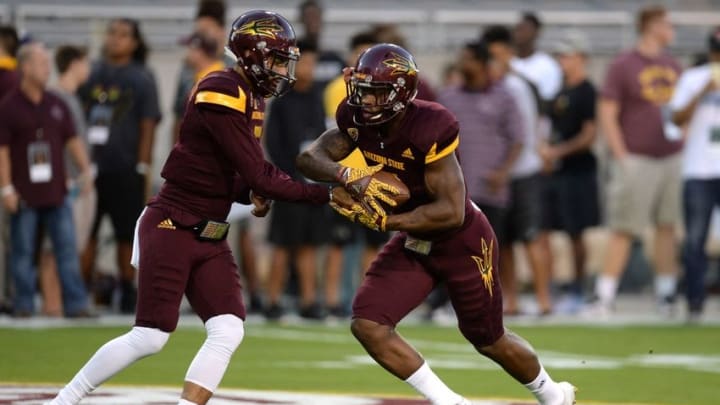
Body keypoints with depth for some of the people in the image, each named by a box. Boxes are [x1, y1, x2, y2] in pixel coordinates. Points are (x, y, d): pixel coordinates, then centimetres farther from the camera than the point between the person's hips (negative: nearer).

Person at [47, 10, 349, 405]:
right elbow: (259, 178, -21)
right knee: (148, 338, -6)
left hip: (210, 237, 9)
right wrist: (328, 194, -18)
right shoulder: (222, 95, -19)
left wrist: (254, 193, -5)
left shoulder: (251, 98, 10)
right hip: (172, 229, -9)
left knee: (228, 331, -5)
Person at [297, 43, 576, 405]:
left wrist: (382, 221, -35)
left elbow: (452, 212, -32)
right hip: (413, 243, 6)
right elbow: (309, 157, -14)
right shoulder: (357, 120, -12)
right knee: (367, 324, -11)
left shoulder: (430, 128, -32)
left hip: (463, 243, -6)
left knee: (489, 341, 12)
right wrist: (347, 177, -34)